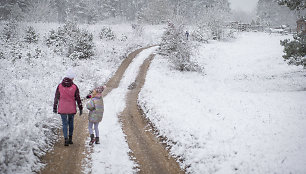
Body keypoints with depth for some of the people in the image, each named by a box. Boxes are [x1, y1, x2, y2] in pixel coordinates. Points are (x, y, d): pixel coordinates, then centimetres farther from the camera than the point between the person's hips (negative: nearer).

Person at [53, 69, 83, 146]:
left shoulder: (60, 86, -6)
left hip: (62, 108, 0)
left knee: (64, 124, 5)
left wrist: (55, 107, 10)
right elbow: (78, 98, -4)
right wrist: (80, 108, 4)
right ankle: (70, 139, 20)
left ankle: (66, 139, -9)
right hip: (72, 108, 0)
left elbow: (56, 97, -1)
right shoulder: (74, 87, -9)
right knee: (71, 122, 17)